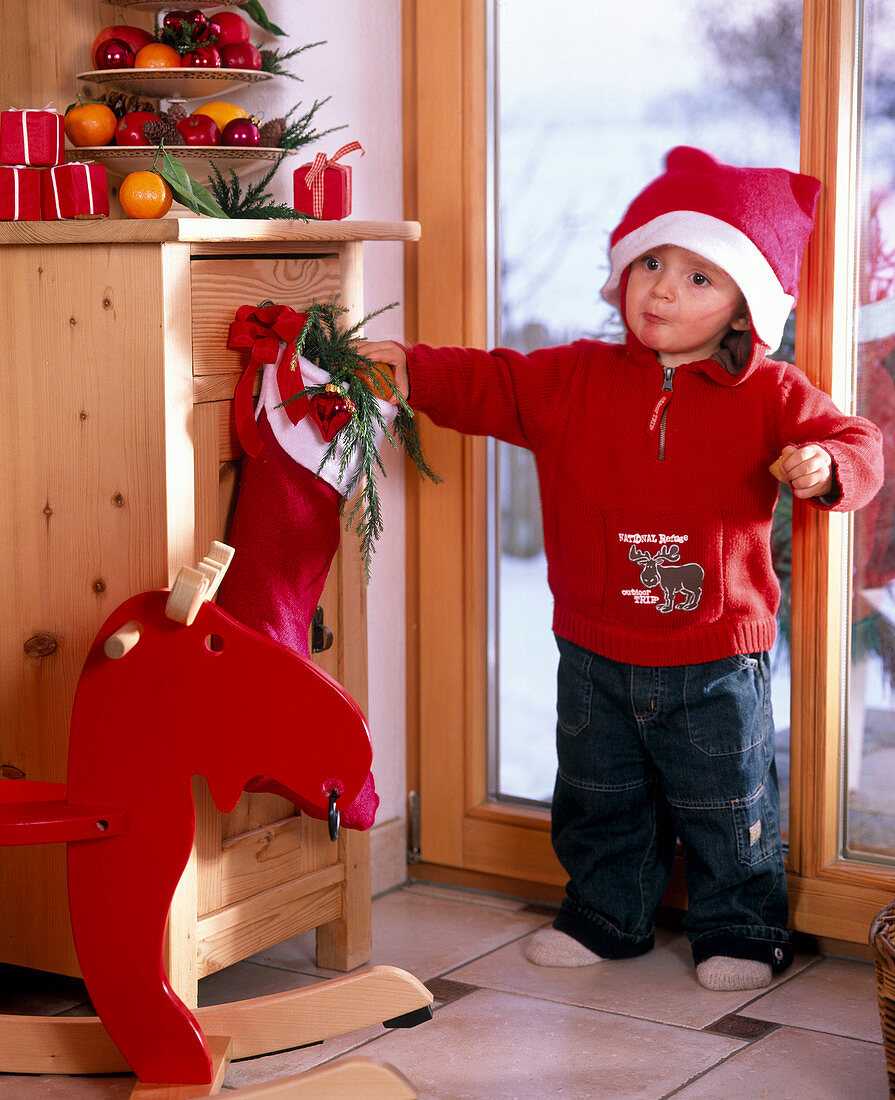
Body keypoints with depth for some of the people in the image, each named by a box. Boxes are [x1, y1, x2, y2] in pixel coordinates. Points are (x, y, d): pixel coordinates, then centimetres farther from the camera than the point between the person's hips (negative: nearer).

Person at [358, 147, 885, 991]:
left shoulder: (770, 395, -6)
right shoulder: (572, 380, 1)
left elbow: (855, 446, -7)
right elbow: (488, 385, 3)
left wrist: (823, 466, -28)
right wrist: (412, 370, -11)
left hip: (715, 659, -3)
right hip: (596, 653, 3)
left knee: (728, 809, 9)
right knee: (599, 799, 17)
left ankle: (740, 930, 28)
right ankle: (606, 916, 36)